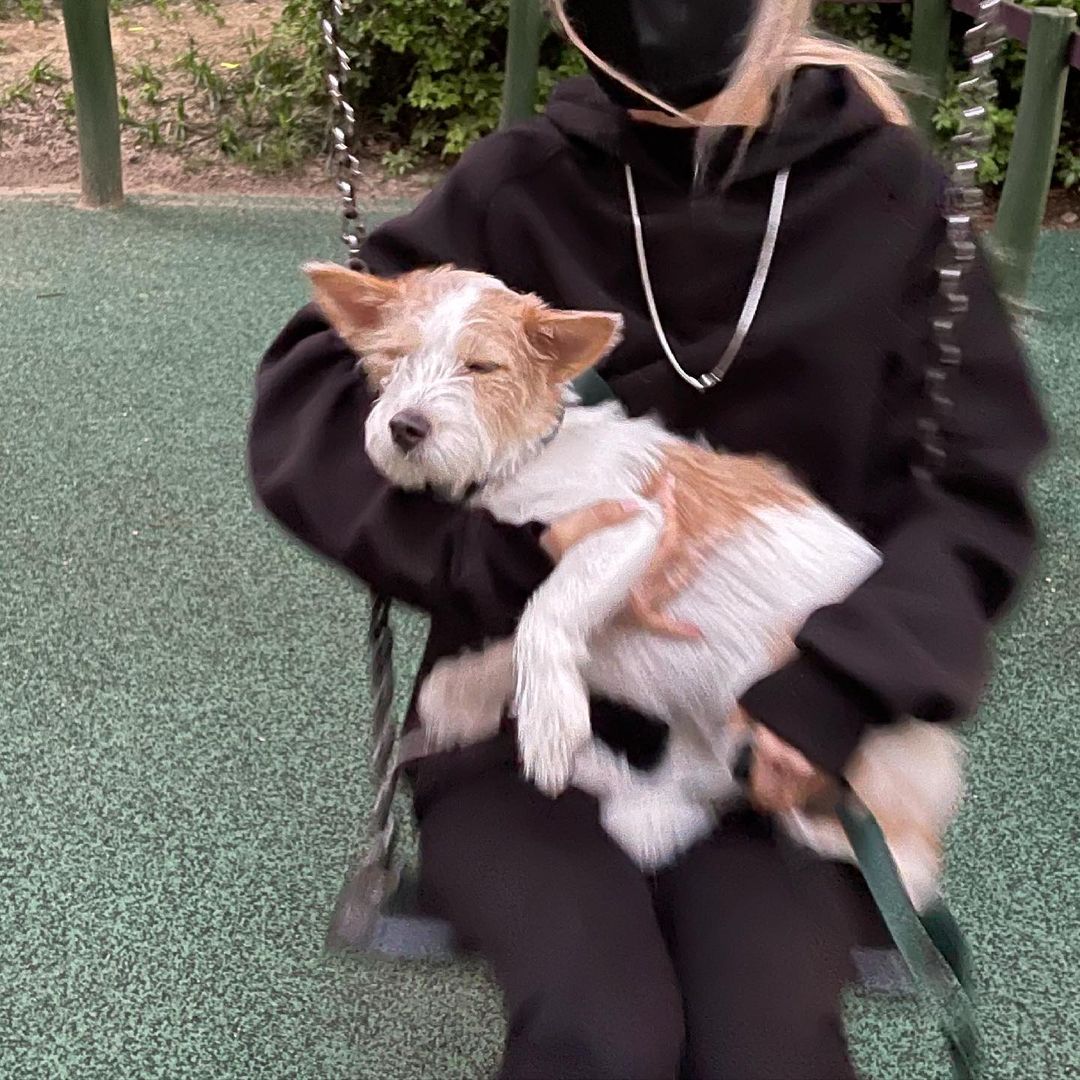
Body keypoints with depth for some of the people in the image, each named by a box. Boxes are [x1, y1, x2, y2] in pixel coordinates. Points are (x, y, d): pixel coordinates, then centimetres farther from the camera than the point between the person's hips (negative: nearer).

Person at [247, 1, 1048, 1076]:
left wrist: (839, 684, -17)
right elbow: (301, 403, -6)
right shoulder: (519, 187, -4)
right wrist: (515, 540, -21)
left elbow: (975, 488, -1)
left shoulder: (890, 195, -1)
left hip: (775, 727, 1)